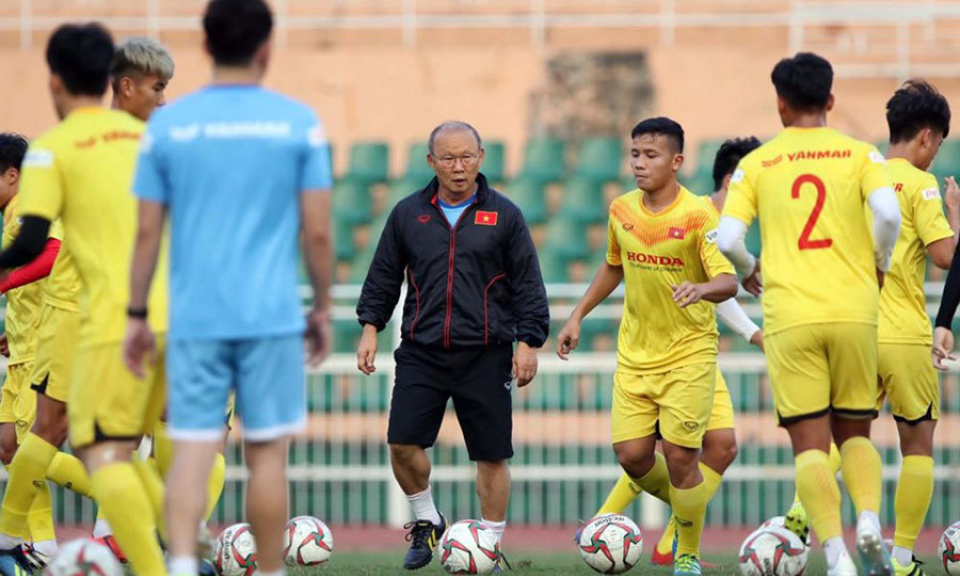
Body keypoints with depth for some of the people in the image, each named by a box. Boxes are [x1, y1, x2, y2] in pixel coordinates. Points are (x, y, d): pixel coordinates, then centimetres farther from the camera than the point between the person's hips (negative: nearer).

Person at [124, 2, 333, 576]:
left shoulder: (168, 124, 3)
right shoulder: (298, 122, 0)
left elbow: (147, 233, 2)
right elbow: (318, 231, -1)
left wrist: (138, 316, 10)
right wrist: (323, 309, 10)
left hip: (194, 316, 1)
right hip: (272, 315, -1)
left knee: (192, 450, -1)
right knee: (267, 453, 7)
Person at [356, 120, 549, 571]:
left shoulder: (503, 215, 2)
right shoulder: (408, 214, 7)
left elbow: (528, 284, 4)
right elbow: (383, 276, 14)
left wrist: (528, 342, -2)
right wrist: (370, 327, 6)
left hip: (486, 356, -1)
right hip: (422, 352, 1)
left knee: (492, 454, 1)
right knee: (402, 442, -8)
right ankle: (426, 520, 16)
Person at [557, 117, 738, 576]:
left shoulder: (697, 215, -16)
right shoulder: (622, 210, 1)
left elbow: (728, 281, -24)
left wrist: (701, 289, -45)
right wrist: (577, 317, 17)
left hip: (689, 352, -5)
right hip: (635, 351, 5)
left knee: (680, 455, -10)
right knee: (632, 455, -3)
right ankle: (682, 506, 29)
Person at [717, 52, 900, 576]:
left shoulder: (756, 164, 6)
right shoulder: (860, 154, 5)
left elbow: (727, 239, -4)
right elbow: (888, 213, -12)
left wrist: (749, 269, 17)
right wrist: (879, 263, 8)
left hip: (790, 317, -1)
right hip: (855, 312, 1)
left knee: (810, 444, 2)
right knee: (854, 433, 15)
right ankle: (869, 519, -11)